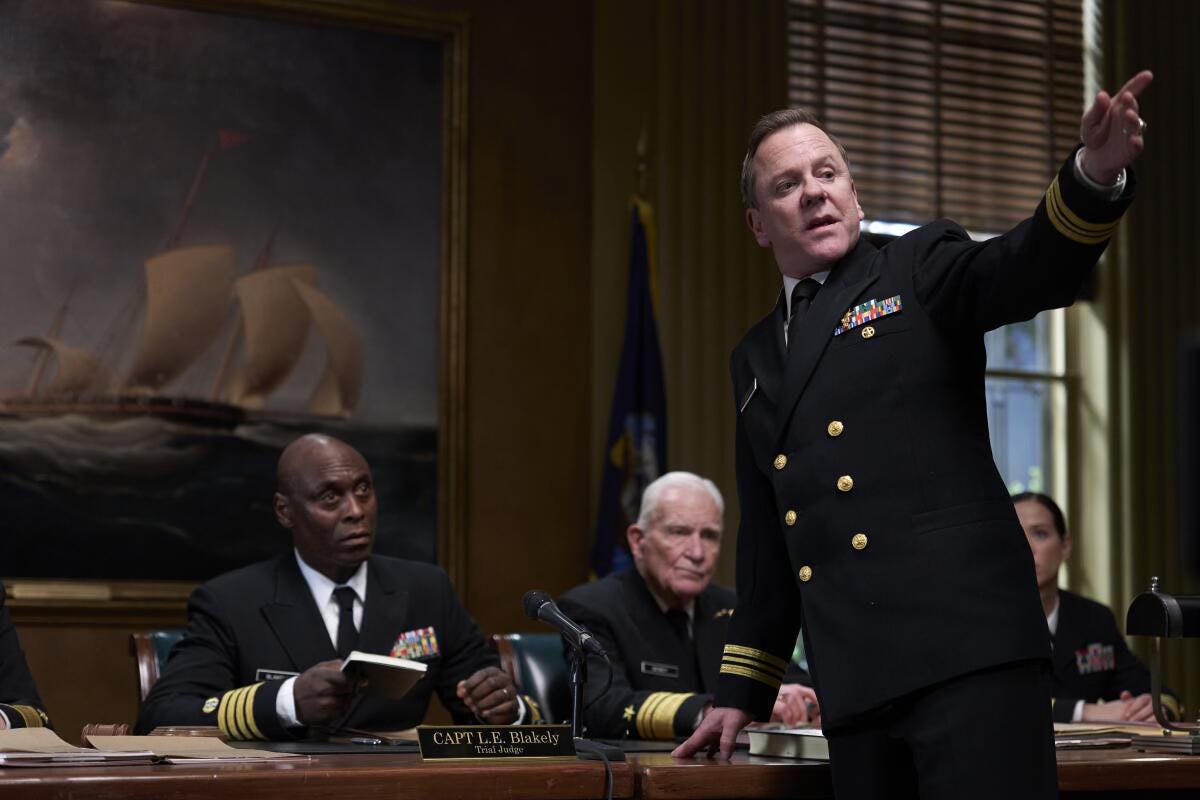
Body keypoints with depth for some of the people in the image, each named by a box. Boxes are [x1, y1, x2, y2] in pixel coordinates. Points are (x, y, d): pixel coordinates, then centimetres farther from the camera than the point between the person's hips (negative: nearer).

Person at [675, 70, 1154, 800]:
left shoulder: (919, 271, 9)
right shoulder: (756, 359, 23)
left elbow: (1036, 269, -11)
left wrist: (1094, 174, -32)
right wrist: (742, 691, 25)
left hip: (966, 642, -5)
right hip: (854, 679, 5)